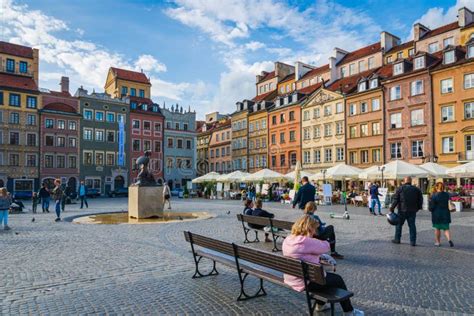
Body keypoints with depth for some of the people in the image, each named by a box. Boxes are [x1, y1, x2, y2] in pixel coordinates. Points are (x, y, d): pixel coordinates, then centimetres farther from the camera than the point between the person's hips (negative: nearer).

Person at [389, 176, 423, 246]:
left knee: (399, 224, 9)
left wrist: (392, 208, -4)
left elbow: (395, 199, -8)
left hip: (402, 210, -3)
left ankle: (397, 239, 15)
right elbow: (420, 199, 8)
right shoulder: (416, 189, 5)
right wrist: (418, 208, 17)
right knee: (412, 225, 8)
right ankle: (413, 241, 8)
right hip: (412, 211, 3)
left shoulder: (400, 189, -5)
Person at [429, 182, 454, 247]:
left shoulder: (434, 196, -15)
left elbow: (432, 206, -15)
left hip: (437, 214, -3)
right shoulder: (447, 194, -1)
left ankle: (438, 242, 19)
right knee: (446, 228, 11)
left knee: (437, 228, 11)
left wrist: (431, 209, 8)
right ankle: (449, 240, -12)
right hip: (445, 213, 3)